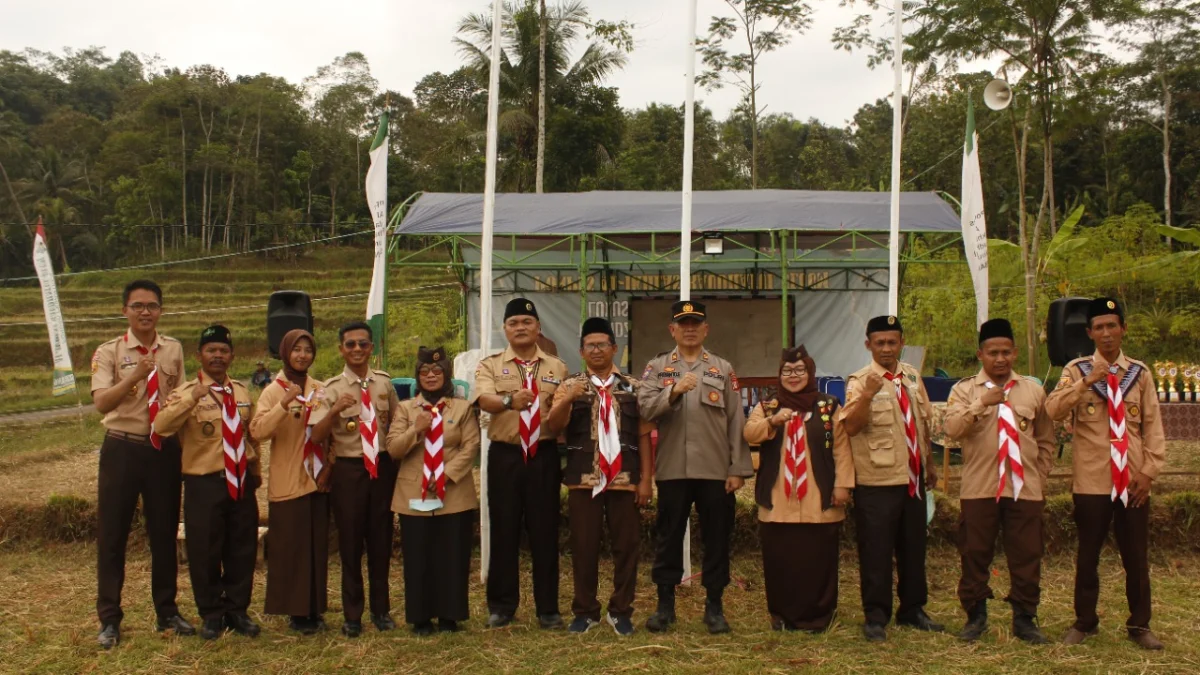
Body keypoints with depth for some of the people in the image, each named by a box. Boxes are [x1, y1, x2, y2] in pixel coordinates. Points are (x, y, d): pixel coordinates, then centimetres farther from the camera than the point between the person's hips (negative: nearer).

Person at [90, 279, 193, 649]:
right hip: (123, 449, -2)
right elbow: (102, 402, -18)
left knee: (164, 533, 12)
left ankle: (167, 611, 27)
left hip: (165, 449, 3)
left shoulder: (174, 350, 5)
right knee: (112, 535, 4)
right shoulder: (109, 351, -5)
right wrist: (135, 376, -31)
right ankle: (109, 619, 18)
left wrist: (186, 445, 7)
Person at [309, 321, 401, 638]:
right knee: (350, 542, 6)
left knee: (381, 539, 11)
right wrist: (335, 410, -29)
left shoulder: (384, 382, 4)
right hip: (348, 469, -2)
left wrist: (395, 462, 7)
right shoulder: (332, 388, -5)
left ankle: (381, 609, 26)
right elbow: (316, 436, -13)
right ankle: (352, 614, 21)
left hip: (382, 466, 2)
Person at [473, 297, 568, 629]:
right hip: (504, 455, 0)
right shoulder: (490, 365, 5)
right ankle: (501, 605, 18)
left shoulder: (557, 368, 10)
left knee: (544, 531, 4)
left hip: (544, 455, 1)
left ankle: (548, 608, 15)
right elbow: (484, 399, -16)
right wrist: (508, 401, -36)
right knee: (504, 531, 5)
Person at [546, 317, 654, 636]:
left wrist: (646, 478, -1)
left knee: (626, 546, 5)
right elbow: (552, 427, -7)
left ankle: (620, 611, 18)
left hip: (625, 479, 1)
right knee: (583, 547, 5)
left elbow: (643, 435, 6)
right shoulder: (570, 386, 6)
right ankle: (585, 611, 18)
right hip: (583, 480, 0)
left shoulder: (633, 387, 8)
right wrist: (567, 400, -25)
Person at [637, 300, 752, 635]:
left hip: (716, 470, 1)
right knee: (668, 537, 7)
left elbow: (736, 421, 3)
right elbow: (645, 409, -7)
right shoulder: (656, 367, 7)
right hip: (672, 469, 0)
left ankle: (714, 606, 19)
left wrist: (738, 469, -3)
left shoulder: (723, 369, 7)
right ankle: (665, 604, 19)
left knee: (716, 538, 7)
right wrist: (674, 391, -23)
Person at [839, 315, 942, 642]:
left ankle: (912, 609, 31)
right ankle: (875, 617, 13)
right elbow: (851, 427, -23)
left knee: (914, 548, 16)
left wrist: (929, 464, 21)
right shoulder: (860, 381, -10)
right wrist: (867, 394, -35)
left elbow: (923, 422, 18)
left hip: (913, 479, 6)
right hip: (877, 483, -6)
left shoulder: (912, 377, 9)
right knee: (876, 552, 0)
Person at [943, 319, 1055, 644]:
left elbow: (1046, 440, 14)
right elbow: (952, 429, -13)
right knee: (975, 555, 5)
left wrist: (1042, 479, 9)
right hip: (979, 488, -1)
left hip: (1025, 488, 1)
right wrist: (982, 403, -23)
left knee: (1027, 556, 6)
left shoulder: (1034, 390, 9)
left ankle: (1024, 618, 19)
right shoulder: (964, 390, 3)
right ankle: (976, 615, 19)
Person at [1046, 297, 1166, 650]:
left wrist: (1149, 471, -3)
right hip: (1091, 481, -2)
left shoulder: (1140, 373, 7)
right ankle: (1084, 622, 22)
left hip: (1133, 481, 2)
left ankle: (1139, 625, 23)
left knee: (1137, 556, 9)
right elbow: (1053, 411, -14)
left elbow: (1153, 426, 6)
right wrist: (1085, 383, -25)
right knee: (1088, 554, 8)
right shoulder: (1077, 370, 0)